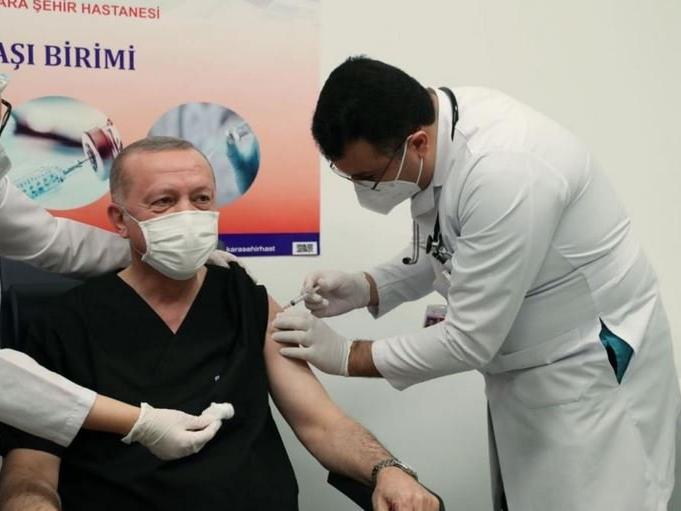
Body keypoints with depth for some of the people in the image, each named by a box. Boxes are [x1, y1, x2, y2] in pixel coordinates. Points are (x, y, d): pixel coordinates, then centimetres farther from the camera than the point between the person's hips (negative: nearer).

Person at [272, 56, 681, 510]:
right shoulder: (434, 121, -7)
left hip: (592, 372, -8)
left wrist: (347, 356, -15)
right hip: (523, 366, 8)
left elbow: (471, 340, -26)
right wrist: (364, 288, -5)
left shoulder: (505, 173, -33)